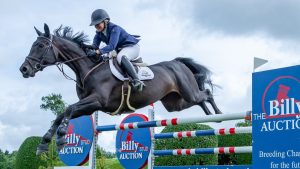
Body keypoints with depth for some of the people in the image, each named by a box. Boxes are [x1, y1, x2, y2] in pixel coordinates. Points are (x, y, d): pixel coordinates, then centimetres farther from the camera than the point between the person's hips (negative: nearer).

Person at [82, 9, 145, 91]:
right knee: (101, 59, 5)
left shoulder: (114, 28, -26)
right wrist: (89, 46, -34)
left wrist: (98, 52, -51)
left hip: (132, 47, -9)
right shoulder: (99, 33, -1)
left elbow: (112, 46, -38)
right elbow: (95, 45, -10)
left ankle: (136, 81, -45)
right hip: (120, 50, 9)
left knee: (120, 57, -39)